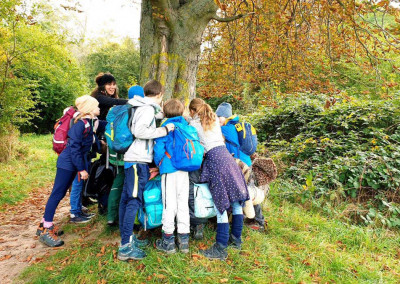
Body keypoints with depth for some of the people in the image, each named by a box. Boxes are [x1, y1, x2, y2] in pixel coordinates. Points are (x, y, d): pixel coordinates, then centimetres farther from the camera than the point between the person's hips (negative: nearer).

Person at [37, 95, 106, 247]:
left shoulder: (90, 122, 6)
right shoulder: (80, 124, -20)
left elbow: (103, 125, 25)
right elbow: (74, 148, -23)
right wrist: (82, 169, -21)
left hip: (73, 163, 9)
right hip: (67, 162, -9)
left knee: (60, 193, 13)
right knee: (57, 193, -5)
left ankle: (45, 225, 23)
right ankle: (45, 230, 3)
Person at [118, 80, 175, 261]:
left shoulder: (142, 108, 18)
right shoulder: (148, 109, -10)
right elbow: (139, 131, -22)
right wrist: (163, 130, -16)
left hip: (133, 159, 10)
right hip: (138, 161, -10)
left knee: (126, 199, 12)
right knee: (134, 201, -8)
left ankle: (126, 238, 24)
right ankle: (126, 247, -4)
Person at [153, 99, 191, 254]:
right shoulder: (187, 126, 10)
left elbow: (159, 148, -8)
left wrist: (159, 164, 8)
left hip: (170, 170, -5)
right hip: (184, 170, 5)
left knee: (169, 204, 1)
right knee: (183, 203, 10)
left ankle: (168, 240, 10)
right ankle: (184, 240, 18)